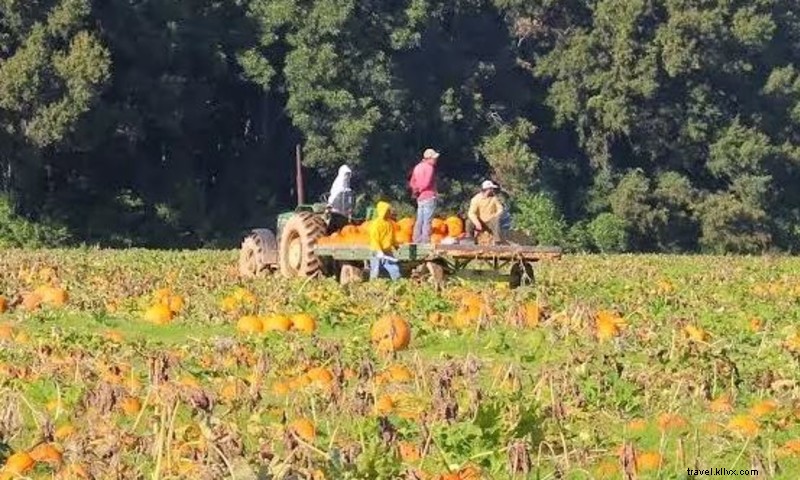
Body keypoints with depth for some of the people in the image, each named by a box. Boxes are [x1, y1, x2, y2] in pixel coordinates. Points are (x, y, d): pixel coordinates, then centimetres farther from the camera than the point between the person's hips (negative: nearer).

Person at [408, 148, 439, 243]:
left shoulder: (418, 167, 14)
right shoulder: (429, 167, -12)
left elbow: (412, 182, 17)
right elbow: (427, 183, -21)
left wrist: (416, 190, 4)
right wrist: (419, 190, -6)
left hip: (420, 198, 8)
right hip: (429, 197, -8)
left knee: (419, 221, 12)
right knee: (427, 221, -8)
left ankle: (417, 241, 13)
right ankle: (425, 242, -10)